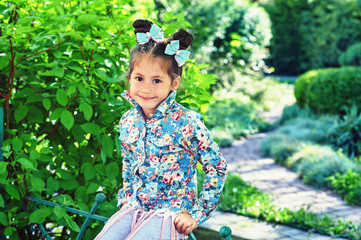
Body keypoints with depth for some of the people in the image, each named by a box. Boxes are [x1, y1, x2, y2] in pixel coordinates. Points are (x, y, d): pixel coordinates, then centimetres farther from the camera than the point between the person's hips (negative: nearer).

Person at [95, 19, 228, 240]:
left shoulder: (188, 123, -14)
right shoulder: (128, 122, 3)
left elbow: (217, 167, -7)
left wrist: (197, 214, -9)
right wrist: (126, 198, 12)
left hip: (171, 213, -5)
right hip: (134, 208, 5)